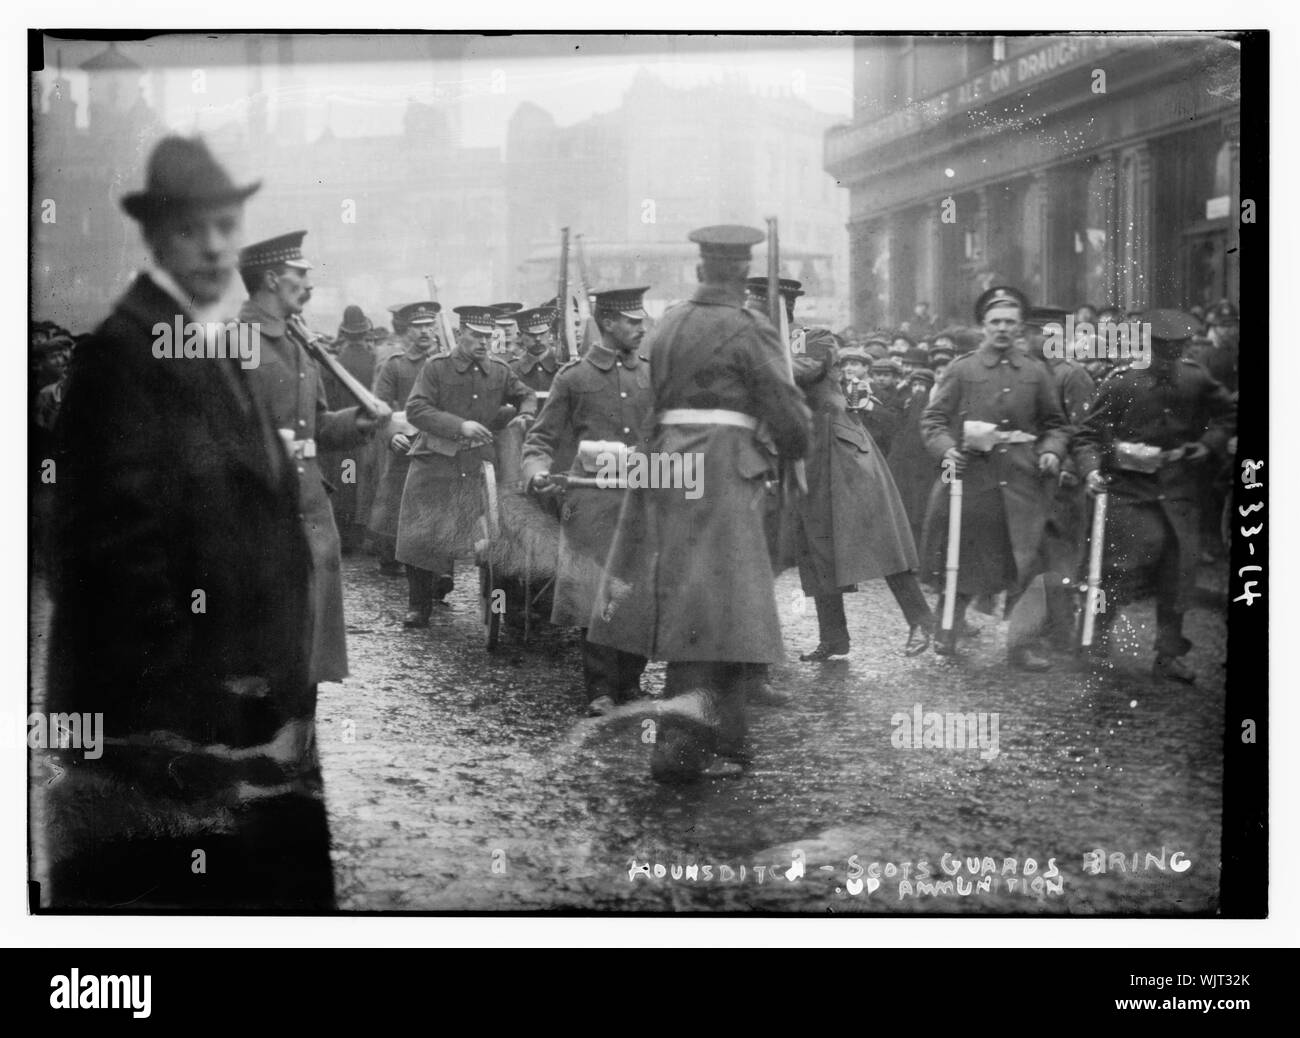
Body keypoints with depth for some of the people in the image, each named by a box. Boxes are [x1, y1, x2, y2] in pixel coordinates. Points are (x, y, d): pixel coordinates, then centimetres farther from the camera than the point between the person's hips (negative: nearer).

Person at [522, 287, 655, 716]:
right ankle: (601, 690, 5)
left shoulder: (652, 374, 12)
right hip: (594, 503, -3)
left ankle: (630, 681, 18)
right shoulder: (574, 376, 2)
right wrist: (537, 472, -14)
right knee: (597, 598, -4)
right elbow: (542, 438, 5)